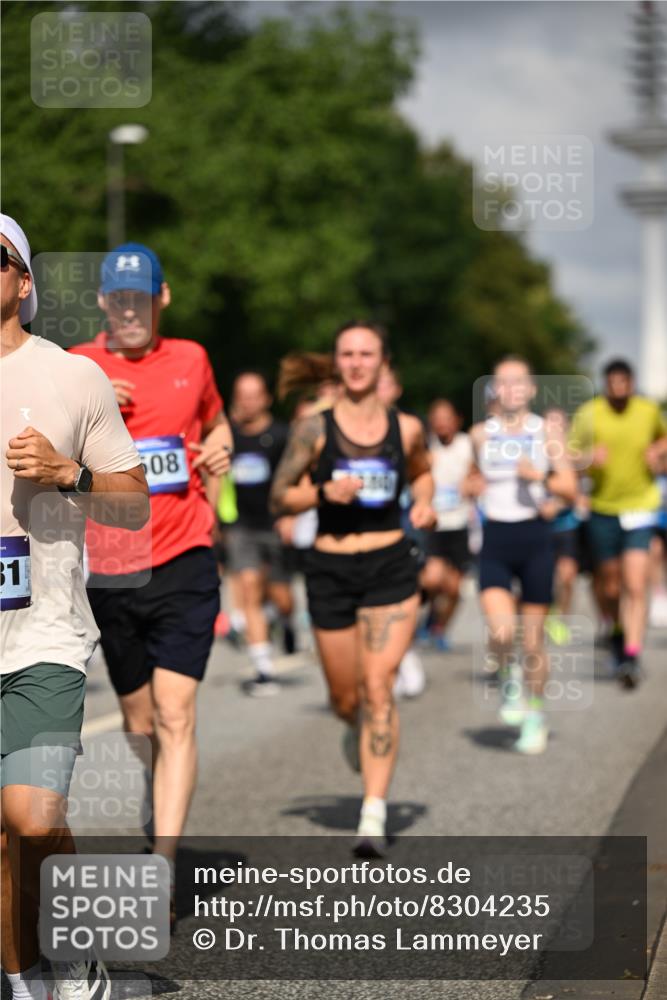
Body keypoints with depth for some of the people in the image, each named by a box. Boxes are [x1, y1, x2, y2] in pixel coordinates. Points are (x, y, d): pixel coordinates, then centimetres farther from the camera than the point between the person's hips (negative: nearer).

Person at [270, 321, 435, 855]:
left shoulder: (407, 428, 3)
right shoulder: (315, 429, -2)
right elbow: (279, 497, 1)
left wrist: (425, 504, 3)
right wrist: (324, 492, -16)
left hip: (391, 569, 0)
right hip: (331, 570, 0)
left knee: (378, 686, -13)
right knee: (345, 697, 10)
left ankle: (374, 815, -14)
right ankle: (359, 731, 49)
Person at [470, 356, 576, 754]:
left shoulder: (547, 432, 0)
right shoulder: (481, 433, 5)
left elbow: (570, 489, -4)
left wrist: (539, 477, -18)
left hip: (536, 539, -1)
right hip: (495, 541, 1)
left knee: (533, 639, 4)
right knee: (502, 632, -19)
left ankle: (536, 717, 24)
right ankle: (509, 680, 15)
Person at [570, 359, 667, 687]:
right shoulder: (589, 413, -7)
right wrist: (589, 456, -23)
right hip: (603, 509, 1)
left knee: (636, 585, -15)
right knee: (610, 586, 10)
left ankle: (632, 655, -16)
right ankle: (618, 634, 38)